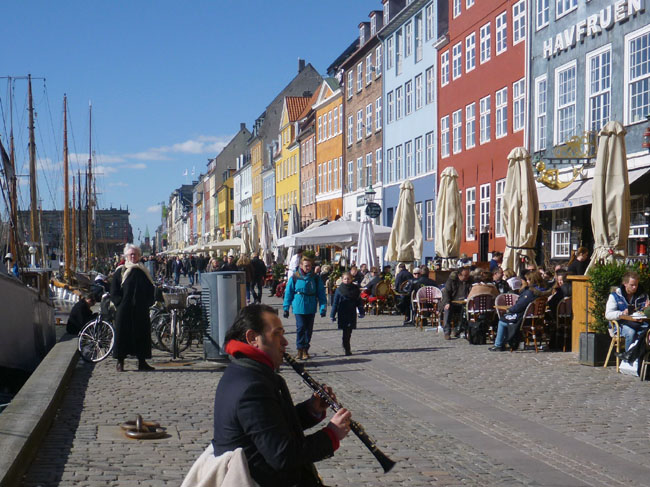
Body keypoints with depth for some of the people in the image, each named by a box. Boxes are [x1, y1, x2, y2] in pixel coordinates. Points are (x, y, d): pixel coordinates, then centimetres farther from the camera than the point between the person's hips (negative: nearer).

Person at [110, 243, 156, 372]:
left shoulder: (143, 271, 11)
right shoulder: (120, 271, 4)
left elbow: (151, 289, 14)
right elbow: (114, 291, 2)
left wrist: (147, 303, 1)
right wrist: (120, 303, -9)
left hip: (141, 310, 3)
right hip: (124, 311, -3)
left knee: (142, 333, 4)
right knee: (122, 333, -1)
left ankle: (142, 362, 12)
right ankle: (120, 362, 6)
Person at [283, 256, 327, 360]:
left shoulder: (315, 278, 3)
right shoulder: (294, 277, -1)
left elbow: (321, 293, 5)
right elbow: (288, 292, 4)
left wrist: (323, 307, -1)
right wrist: (286, 308, 3)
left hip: (311, 308, 2)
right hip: (299, 307, -2)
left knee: (309, 329, 7)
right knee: (301, 327, -8)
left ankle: (305, 349, 19)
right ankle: (300, 349, 2)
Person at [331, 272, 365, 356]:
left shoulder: (355, 289, 4)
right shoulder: (339, 290, -3)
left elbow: (359, 301, 10)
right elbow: (335, 303, 0)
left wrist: (362, 312, 5)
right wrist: (333, 315, -1)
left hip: (352, 314, 3)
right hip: (343, 314, -3)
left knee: (349, 331, 10)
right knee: (346, 332, -6)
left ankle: (345, 346, 29)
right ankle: (347, 350, -6)